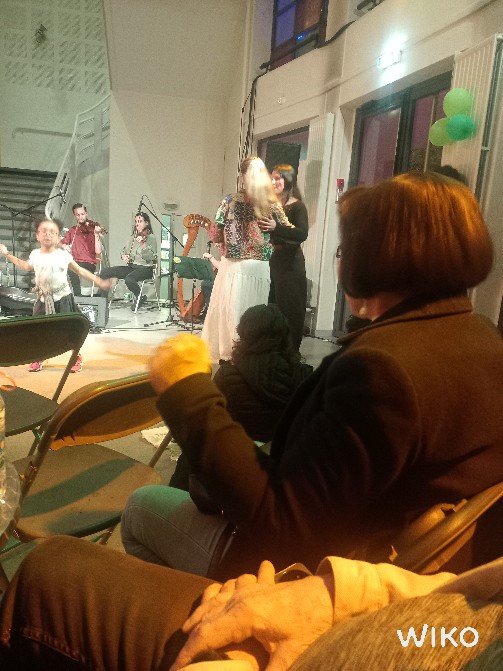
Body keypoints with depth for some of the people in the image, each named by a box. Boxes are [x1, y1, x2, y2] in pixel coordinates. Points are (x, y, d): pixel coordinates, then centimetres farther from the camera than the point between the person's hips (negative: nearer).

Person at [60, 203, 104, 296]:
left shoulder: (92, 229, -1)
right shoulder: (73, 230, 15)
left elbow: (98, 251, -12)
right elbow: (61, 244, 20)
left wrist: (96, 234, -22)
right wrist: (65, 246, -2)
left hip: (89, 264, -5)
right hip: (74, 262, 5)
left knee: (71, 269, -33)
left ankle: (78, 295, -19)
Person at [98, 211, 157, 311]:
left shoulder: (151, 237, -6)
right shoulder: (134, 236, 14)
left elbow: (150, 257, -18)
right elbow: (124, 250, 23)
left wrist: (142, 244, -33)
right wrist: (123, 255, 0)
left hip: (145, 268, -7)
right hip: (131, 267, 7)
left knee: (129, 279, -37)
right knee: (105, 272, -10)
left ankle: (140, 298, -9)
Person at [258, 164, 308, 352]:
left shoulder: (297, 206, -9)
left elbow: (302, 234, -25)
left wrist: (276, 227, -35)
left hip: (291, 264, -7)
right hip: (273, 261, 7)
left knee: (290, 311, -2)